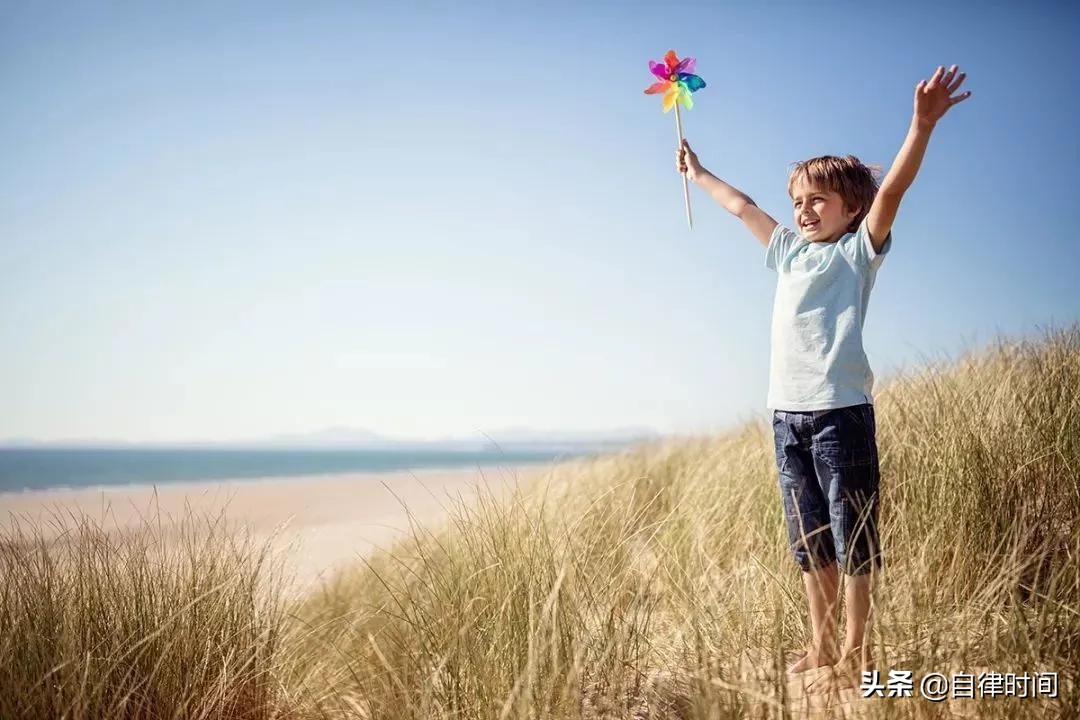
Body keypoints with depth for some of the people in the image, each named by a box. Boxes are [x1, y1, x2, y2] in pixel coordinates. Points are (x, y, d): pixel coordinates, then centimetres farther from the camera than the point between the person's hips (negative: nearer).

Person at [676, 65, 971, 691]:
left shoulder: (860, 250, 2)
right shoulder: (790, 251, 18)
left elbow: (891, 191, -14)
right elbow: (743, 206, 30)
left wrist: (923, 124, -26)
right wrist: (698, 175, 41)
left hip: (841, 410, -6)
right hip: (787, 412, 7)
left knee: (854, 538, 0)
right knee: (810, 542, 13)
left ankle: (857, 655, 9)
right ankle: (822, 647, 23)